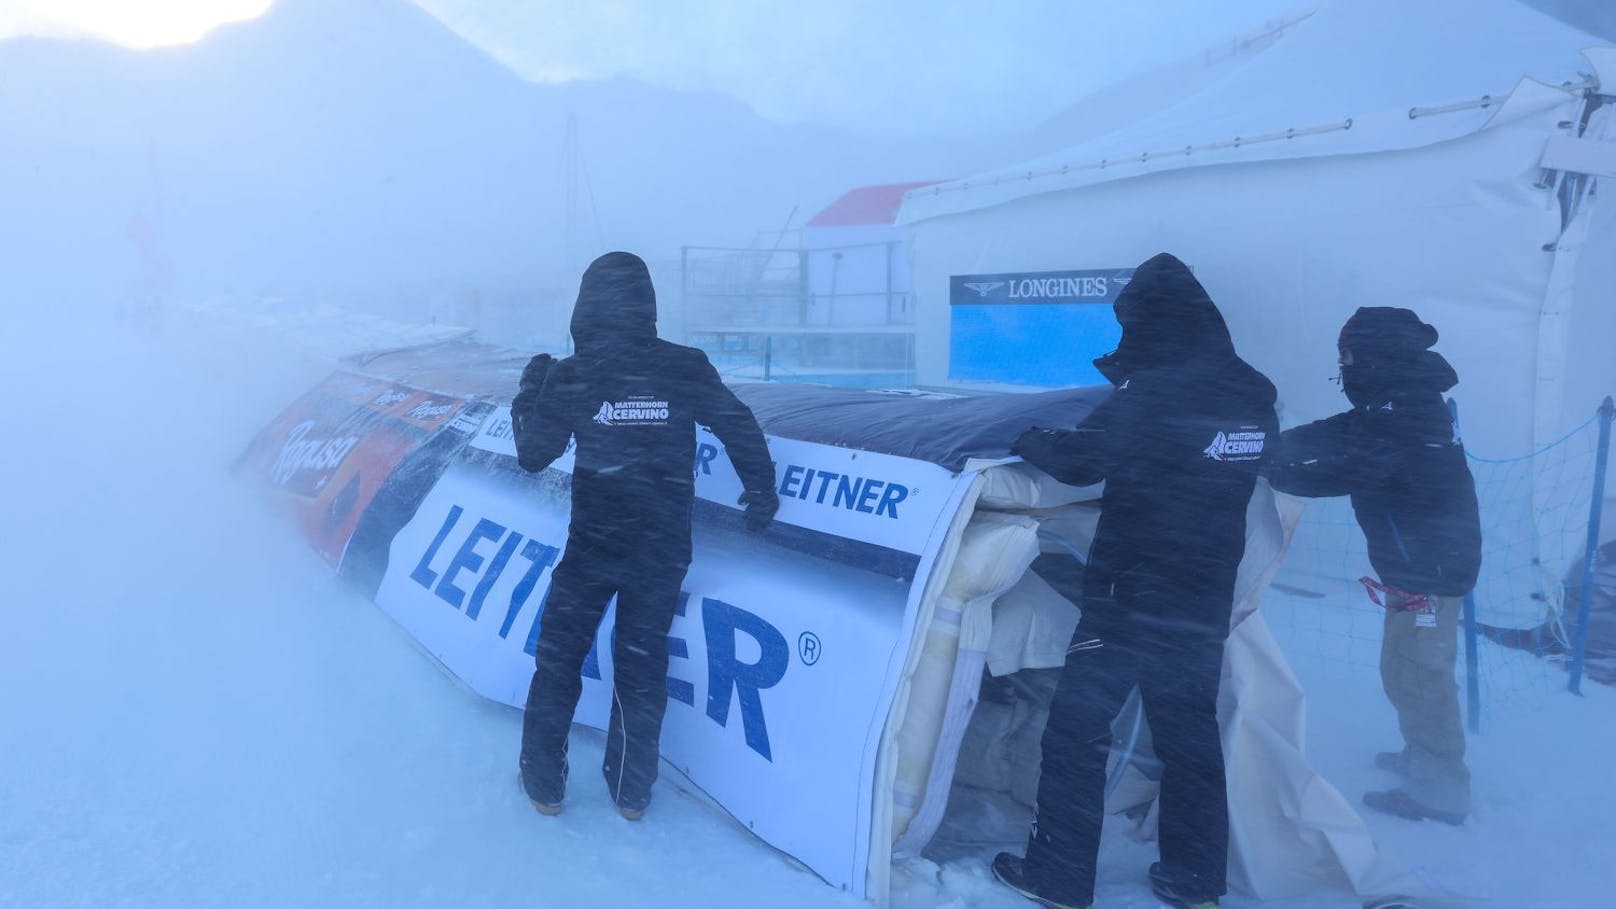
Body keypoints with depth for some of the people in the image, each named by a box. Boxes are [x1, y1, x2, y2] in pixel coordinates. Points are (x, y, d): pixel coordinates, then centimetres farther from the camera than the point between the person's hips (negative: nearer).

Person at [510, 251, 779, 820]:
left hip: (590, 548, -1)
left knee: (558, 658, 16)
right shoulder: (686, 368, -7)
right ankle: (631, 792, 25)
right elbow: (739, 427, 0)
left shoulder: (567, 377, -9)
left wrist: (528, 396, 17)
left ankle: (543, 784, 25)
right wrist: (760, 490, 15)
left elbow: (531, 457, 1)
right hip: (663, 552, 1)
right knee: (642, 664, 14)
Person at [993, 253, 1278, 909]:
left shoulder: (1155, 394, -18)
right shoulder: (1254, 397, 4)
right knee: (1190, 731, 18)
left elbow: (1078, 461, -16)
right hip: (1208, 600, 7)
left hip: (1131, 596, -7)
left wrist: (1028, 441, 2)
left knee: (1077, 726, 5)